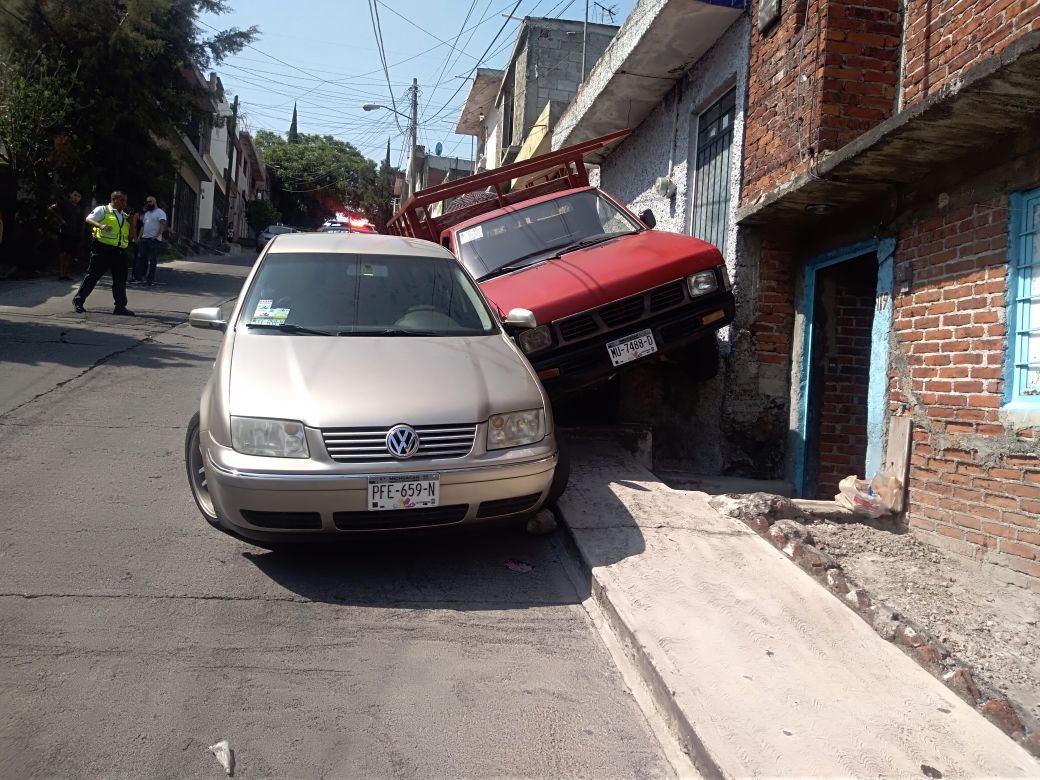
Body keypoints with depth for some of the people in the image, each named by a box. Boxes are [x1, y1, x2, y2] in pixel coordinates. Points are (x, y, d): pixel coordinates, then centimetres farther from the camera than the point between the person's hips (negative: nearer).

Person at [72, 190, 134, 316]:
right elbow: (88, 219, -10)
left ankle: (120, 306, 10)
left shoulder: (125, 216, 19)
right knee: (93, 275, -1)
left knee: (120, 279, 4)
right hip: (102, 249, -5)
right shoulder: (102, 210, 2)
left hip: (119, 252, 5)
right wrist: (101, 225, -28)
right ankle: (78, 300, 10)